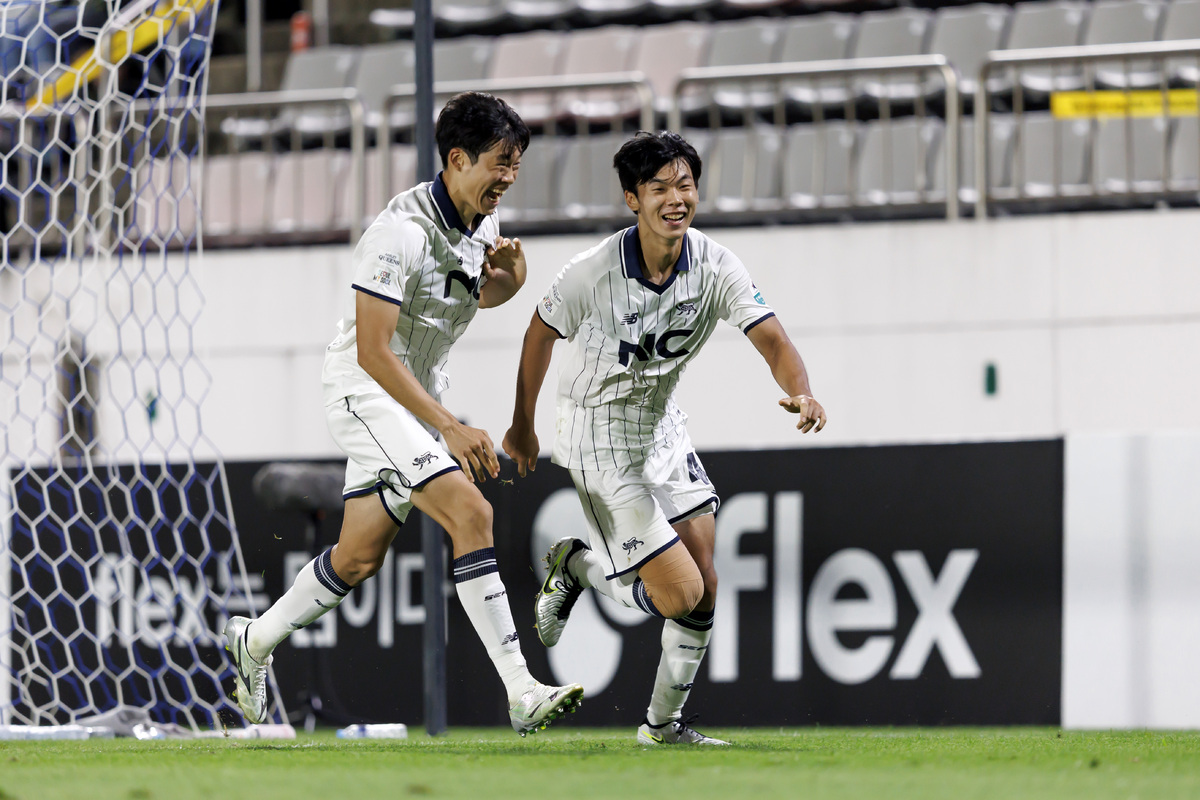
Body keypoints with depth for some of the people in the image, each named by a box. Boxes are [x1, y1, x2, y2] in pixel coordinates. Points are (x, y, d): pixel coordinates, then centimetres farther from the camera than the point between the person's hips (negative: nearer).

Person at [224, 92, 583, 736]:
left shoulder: (484, 224, 2)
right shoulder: (402, 230, -24)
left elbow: (483, 296, 23)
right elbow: (373, 352, -26)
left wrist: (509, 275, -3)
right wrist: (451, 429, -30)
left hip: (418, 395, 9)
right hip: (364, 391, -9)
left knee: (360, 557, 14)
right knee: (471, 513, -23)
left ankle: (256, 641, 37)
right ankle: (521, 695, -27)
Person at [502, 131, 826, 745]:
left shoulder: (716, 268, -12)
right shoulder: (593, 273, -22)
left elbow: (773, 341, -19)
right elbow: (540, 334, -4)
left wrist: (801, 393, -41)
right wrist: (523, 427, 7)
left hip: (662, 425, 6)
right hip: (600, 435, -6)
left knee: (703, 584, 2)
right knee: (680, 592, -12)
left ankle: (664, 722, 19)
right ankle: (574, 567, 16)